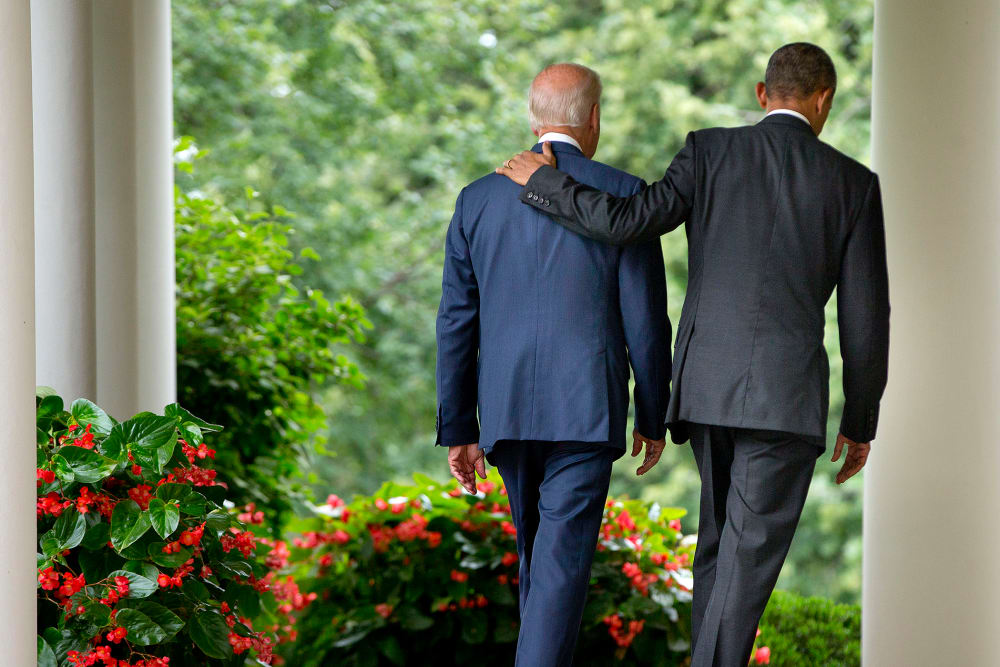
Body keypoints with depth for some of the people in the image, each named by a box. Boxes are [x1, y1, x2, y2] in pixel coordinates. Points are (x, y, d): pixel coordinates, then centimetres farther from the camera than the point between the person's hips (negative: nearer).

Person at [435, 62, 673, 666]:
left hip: (507, 412, 4)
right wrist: (654, 418, 7)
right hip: (586, 411, -4)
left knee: (540, 555, 20)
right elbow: (645, 321, -3)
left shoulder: (479, 200, 8)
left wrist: (459, 429, 13)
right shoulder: (623, 195, -2)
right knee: (562, 561, -8)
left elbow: (456, 323, 8)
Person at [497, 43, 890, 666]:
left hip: (707, 383, 3)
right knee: (748, 561, -6)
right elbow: (865, 319, 2)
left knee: (721, 540, 21)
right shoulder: (854, 183, 2)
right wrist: (861, 423, 12)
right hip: (786, 394, -3)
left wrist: (541, 182, 7)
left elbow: (626, 222, -9)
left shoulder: (711, 152, 4)